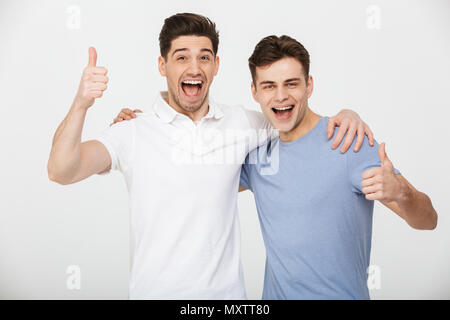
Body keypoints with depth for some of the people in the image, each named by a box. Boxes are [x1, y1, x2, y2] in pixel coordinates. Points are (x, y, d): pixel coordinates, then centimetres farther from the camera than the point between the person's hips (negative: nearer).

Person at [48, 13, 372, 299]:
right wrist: (81, 104, -31)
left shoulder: (242, 123, 1)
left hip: (226, 292, 3)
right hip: (155, 292, -2)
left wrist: (345, 115, -6)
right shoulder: (133, 133, -7)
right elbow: (61, 171, -16)